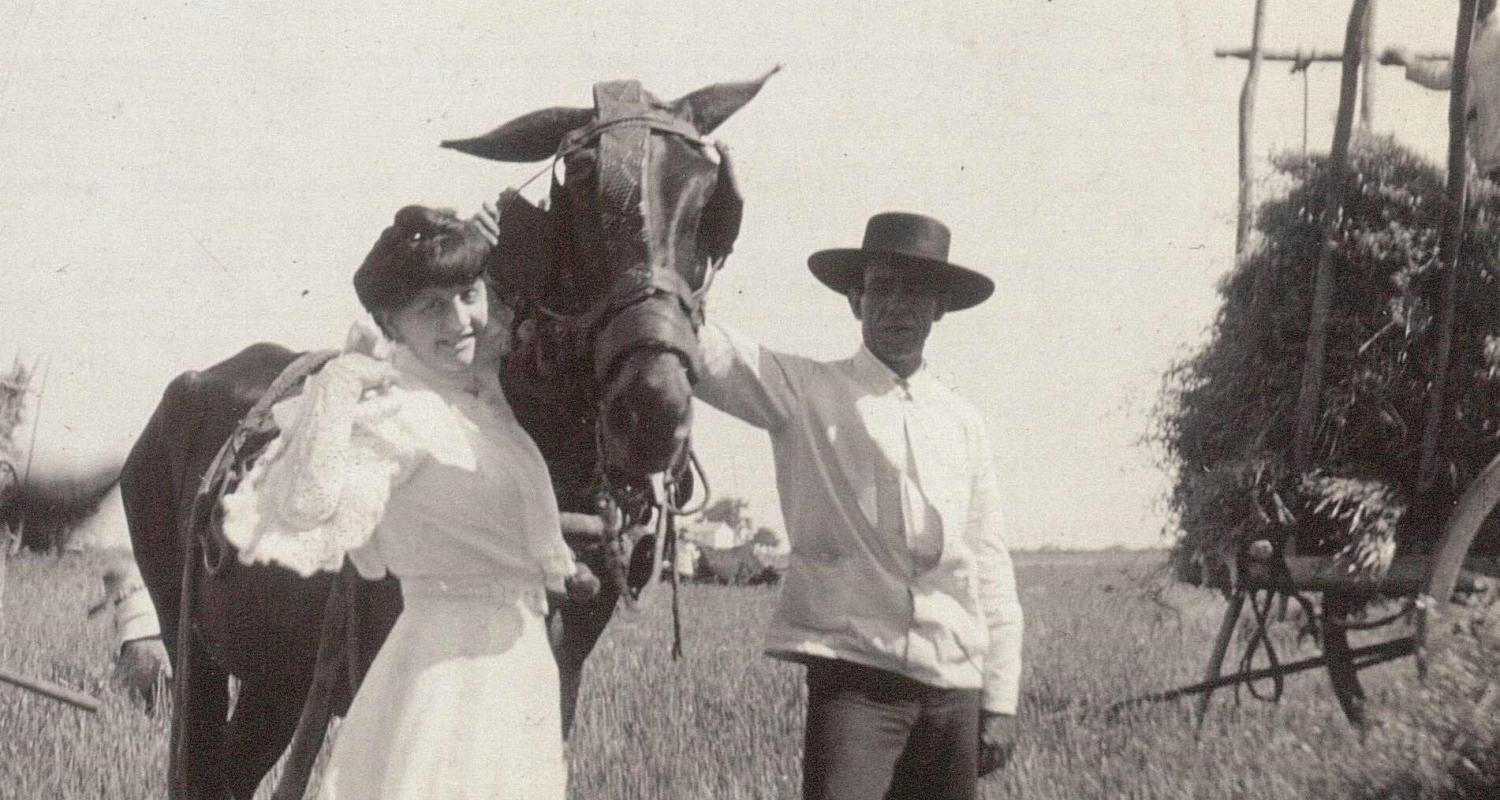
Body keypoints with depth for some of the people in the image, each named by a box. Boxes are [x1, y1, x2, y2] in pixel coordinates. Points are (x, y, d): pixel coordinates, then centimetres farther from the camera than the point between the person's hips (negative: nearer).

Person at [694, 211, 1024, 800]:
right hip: (853, 674, -4)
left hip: (953, 688, 4)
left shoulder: (964, 422, 14)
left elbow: (991, 567, 16)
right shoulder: (806, 392, 3)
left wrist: (1000, 700, 11)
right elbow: (709, 354, -12)